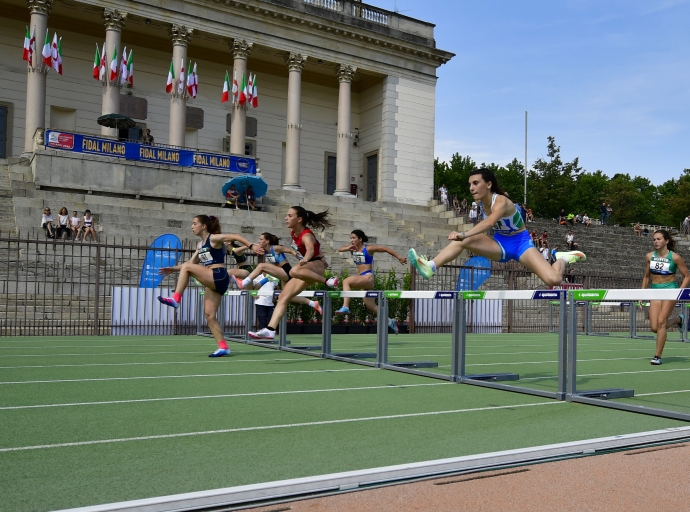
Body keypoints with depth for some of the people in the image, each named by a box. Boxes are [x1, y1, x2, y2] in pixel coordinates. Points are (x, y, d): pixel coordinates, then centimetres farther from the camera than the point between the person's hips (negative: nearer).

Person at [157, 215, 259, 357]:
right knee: (209, 315, 3)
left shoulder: (214, 238, -5)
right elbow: (192, 263, 24)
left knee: (186, 267, -17)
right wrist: (173, 269, 15)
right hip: (213, 281, 9)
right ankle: (223, 347, 3)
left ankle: (175, 299, -14)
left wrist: (251, 246, -25)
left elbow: (236, 237, -14)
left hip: (219, 277, -9)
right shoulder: (201, 245, 20)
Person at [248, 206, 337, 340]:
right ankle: (270, 330, -1)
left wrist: (305, 259, -64)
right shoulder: (294, 233, 6)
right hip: (305, 271, 9)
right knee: (283, 297, 2)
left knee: (294, 271, -41)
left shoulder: (306, 235, -20)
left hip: (316, 265, -9)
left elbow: (311, 249, -44)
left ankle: (328, 281, -29)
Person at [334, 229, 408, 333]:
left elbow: (386, 249, -4)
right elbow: (339, 249, -2)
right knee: (371, 306, 13)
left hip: (368, 276, -8)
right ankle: (390, 321, 25)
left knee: (346, 282, -28)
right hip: (361, 278, 8)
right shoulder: (353, 248, 9)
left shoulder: (368, 249, -8)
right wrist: (348, 248, -23)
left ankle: (345, 307, -34)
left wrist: (399, 257, -3)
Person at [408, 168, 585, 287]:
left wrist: (464, 234, -63)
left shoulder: (501, 201, -28)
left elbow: (490, 222, -50)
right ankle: (430, 267, -32)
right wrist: (463, 237, 1)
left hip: (521, 243, -5)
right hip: (500, 244, 5)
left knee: (553, 280, -23)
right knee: (462, 241, -23)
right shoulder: (481, 202, -7)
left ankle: (562, 259, 10)